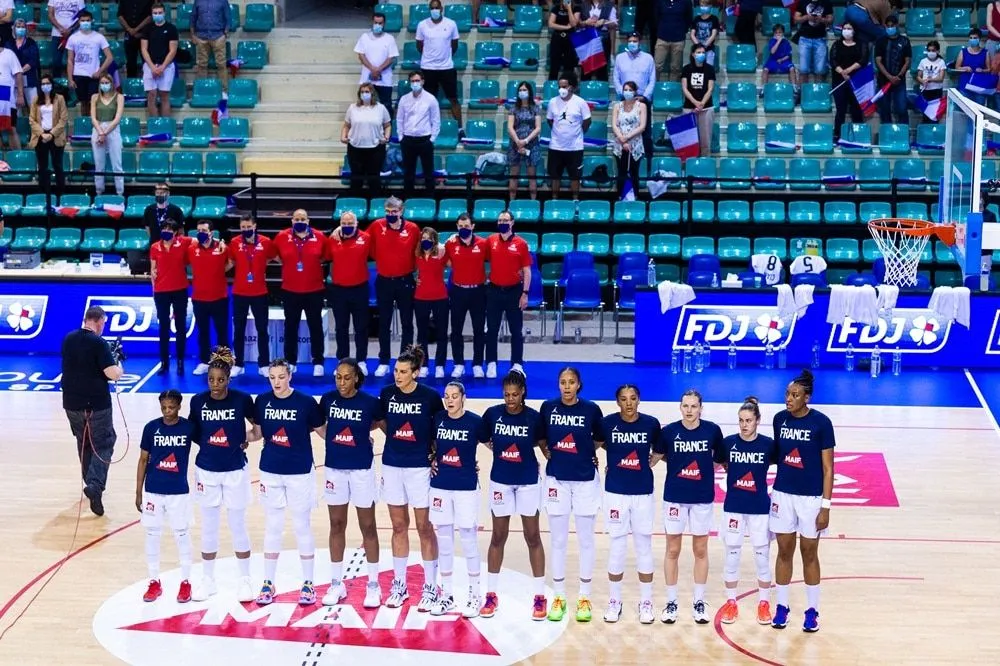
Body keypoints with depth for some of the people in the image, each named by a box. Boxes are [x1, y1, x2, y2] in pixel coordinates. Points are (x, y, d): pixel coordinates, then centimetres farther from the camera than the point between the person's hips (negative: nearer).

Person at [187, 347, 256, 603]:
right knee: (208, 527, 11)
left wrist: (247, 441, -8)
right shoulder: (198, 401, -4)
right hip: (206, 471, 2)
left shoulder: (242, 399, -10)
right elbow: (192, 431, 10)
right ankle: (208, 580, 23)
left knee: (238, 526, 6)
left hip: (235, 471, -2)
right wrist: (206, 444, -4)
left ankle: (245, 580, 18)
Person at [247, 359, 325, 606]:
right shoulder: (262, 401, -2)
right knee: (272, 527, 11)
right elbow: (257, 433, 9)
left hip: (300, 473, -3)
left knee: (302, 527, 6)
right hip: (270, 472, 3)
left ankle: (308, 584, 16)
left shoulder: (306, 402, -10)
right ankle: (268, 583, 20)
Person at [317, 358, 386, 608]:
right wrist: (335, 439, 4)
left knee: (367, 527, 4)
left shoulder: (370, 402, -11)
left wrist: (361, 431, -5)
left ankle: (373, 585, 13)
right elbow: (319, 425, 14)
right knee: (336, 526, 11)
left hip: (362, 469, -3)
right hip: (334, 468, 3)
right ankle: (337, 583, 20)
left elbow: (385, 423, 3)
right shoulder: (328, 399, -3)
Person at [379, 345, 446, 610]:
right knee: (399, 526, 11)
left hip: (420, 467, -3)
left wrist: (436, 454, -4)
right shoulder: (387, 394, -1)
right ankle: (399, 585, 20)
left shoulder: (430, 396, -9)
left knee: (424, 527, 2)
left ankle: (430, 587, 11)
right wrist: (397, 438, 5)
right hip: (392, 466, 3)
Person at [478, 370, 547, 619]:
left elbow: (541, 441, 5)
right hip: (500, 481, 1)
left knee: (533, 537, 5)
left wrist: (523, 449, -4)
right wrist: (500, 449, 1)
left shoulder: (534, 417, -12)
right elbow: (483, 438, 6)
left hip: (528, 481, -1)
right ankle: (491, 594, 19)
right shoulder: (493, 413, -9)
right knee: (498, 537, 9)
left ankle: (539, 596, 12)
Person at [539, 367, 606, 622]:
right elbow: (541, 438, 13)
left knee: (586, 539, 5)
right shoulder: (548, 407, -1)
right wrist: (549, 454, 2)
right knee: (558, 540, 7)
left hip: (585, 479, -1)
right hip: (557, 479, 1)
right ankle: (559, 597, 15)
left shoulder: (591, 409, -5)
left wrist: (586, 453, 2)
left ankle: (584, 597, 14)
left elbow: (600, 439, 9)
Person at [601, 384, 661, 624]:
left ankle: (646, 601, 18)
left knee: (644, 546, 7)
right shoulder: (607, 423, -8)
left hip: (643, 493, 1)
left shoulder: (651, 423, -5)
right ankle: (615, 600, 19)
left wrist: (654, 459, -1)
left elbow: (659, 450, 12)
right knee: (617, 546, 6)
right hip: (615, 492, 0)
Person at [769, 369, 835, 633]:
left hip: (811, 497, -3)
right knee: (784, 552, 10)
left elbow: (828, 468, -8)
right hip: (783, 494, 3)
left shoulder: (821, 423, -11)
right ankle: (781, 606, 22)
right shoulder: (779, 419, -1)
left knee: (809, 554, 7)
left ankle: (812, 610, 19)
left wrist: (826, 505, -11)